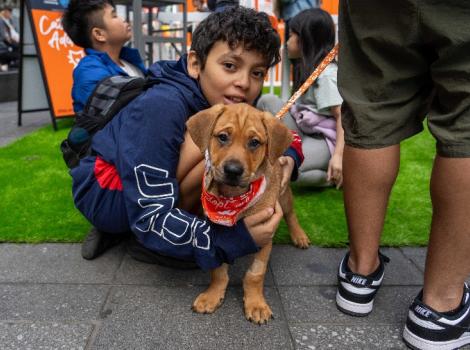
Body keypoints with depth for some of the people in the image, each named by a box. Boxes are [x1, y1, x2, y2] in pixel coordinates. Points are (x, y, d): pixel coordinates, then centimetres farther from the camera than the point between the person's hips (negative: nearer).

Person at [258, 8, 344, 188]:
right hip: (304, 135, 8)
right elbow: (306, 106, 10)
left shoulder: (326, 75, -15)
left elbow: (342, 116, -21)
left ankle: (333, 176, -6)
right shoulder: (310, 69, 13)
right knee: (267, 101, -4)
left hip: (325, 142, -8)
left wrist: (338, 155, -30)